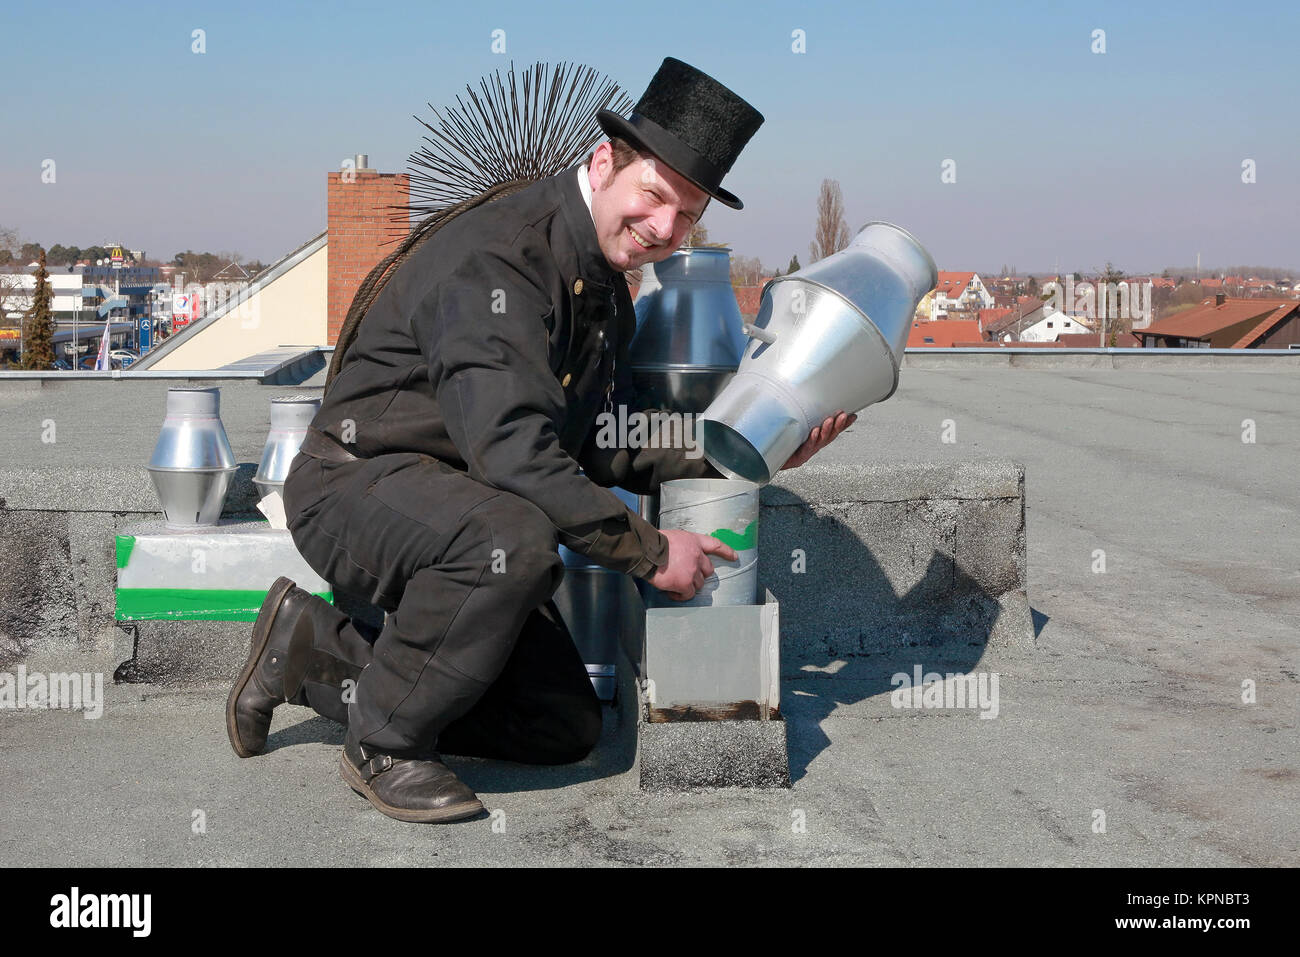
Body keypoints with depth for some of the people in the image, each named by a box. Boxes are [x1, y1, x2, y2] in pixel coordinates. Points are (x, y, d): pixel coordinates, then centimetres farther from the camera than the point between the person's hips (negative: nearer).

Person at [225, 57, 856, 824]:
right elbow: (514, 453, -30)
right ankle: (385, 745, -16)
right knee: (515, 539, -40)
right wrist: (651, 552, -23)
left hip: (461, 513, 9)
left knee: (567, 730, 4)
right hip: (358, 481, -9)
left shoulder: (606, 287, 8)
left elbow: (601, 444, 10)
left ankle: (315, 651, 13)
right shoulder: (495, 257, -22)